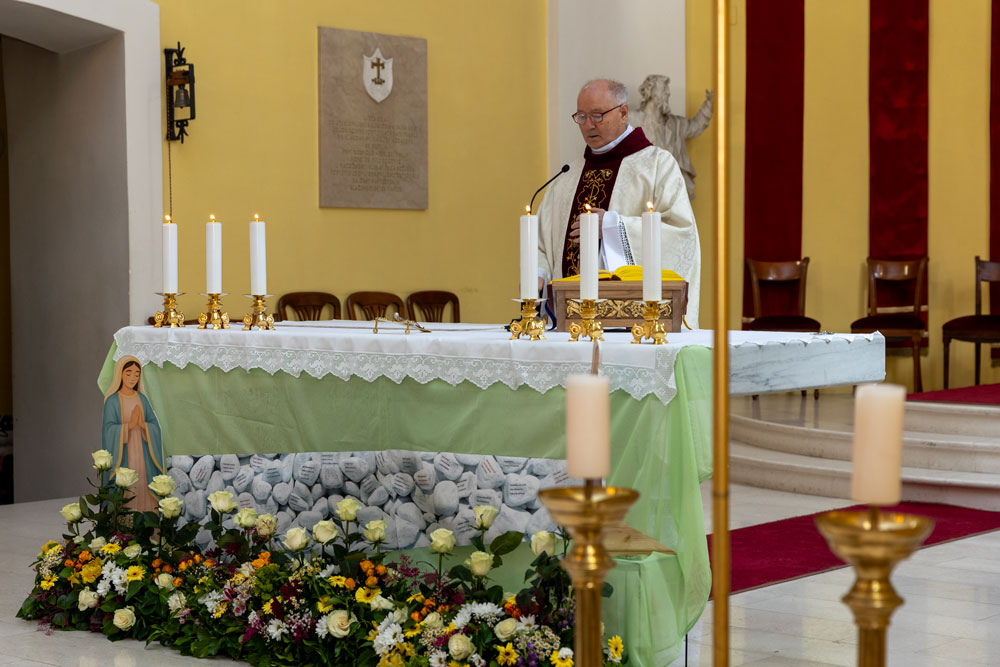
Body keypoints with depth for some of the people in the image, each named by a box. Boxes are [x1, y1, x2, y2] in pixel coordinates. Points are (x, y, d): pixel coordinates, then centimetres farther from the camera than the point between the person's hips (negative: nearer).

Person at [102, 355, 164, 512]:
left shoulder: (142, 399, 8)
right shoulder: (112, 400, -4)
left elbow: (155, 427, 4)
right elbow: (109, 430, -12)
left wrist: (143, 424, -15)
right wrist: (130, 424, -21)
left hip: (141, 455, 4)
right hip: (122, 455, -4)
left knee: (143, 492, 1)